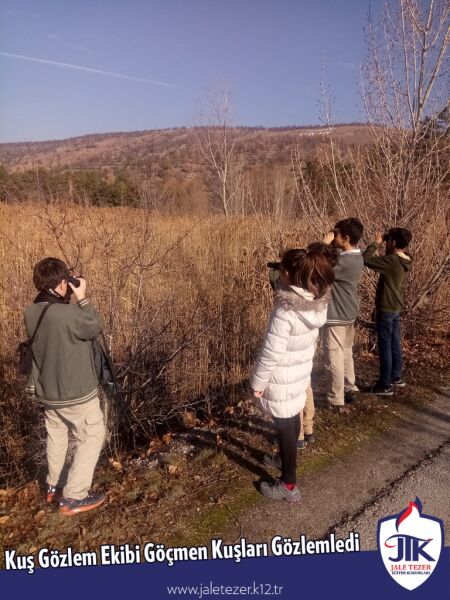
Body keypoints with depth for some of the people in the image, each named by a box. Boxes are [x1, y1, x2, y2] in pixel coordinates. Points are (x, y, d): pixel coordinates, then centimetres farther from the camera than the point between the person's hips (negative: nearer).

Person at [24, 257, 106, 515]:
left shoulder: (32, 313, -4)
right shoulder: (68, 313, -29)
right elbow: (96, 327, -12)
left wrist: (73, 301, -1)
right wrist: (82, 298, -9)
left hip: (47, 390, 8)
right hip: (76, 392, -8)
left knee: (57, 435, 25)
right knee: (92, 437, 9)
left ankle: (54, 486, 40)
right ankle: (74, 497, 10)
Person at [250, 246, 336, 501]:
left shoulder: (285, 312, -31)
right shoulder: (317, 303, -8)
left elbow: (271, 354, -25)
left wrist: (258, 381, -13)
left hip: (283, 379, -8)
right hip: (302, 372, 8)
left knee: (286, 427, 7)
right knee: (293, 420, 26)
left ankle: (289, 485, 23)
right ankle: (285, 459, 51)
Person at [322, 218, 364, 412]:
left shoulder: (344, 261, -26)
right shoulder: (356, 257, 4)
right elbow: (332, 264, 13)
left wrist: (325, 243, -20)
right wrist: (330, 246, -1)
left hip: (336, 316, -10)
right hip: (348, 313, 10)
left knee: (334, 358, 1)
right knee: (346, 353, 22)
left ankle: (336, 401, 10)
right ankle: (350, 389, 35)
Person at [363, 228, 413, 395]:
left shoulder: (392, 260, -25)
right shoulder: (404, 260, 4)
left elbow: (365, 259, -25)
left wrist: (376, 243, -14)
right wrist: (383, 244, 8)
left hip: (386, 308, -9)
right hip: (396, 307, 9)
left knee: (385, 347, 0)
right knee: (395, 344, 19)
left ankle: (385, 385, 8)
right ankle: (396, 377, 32)